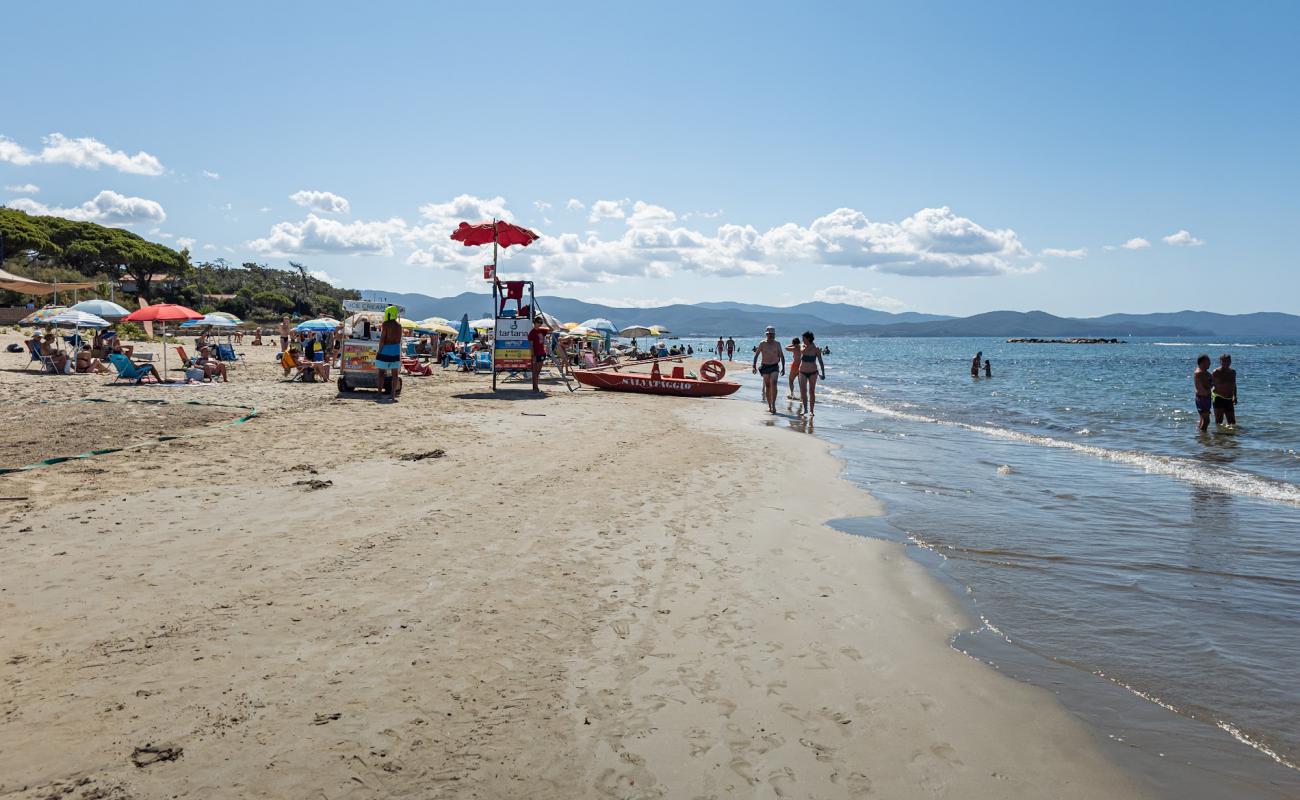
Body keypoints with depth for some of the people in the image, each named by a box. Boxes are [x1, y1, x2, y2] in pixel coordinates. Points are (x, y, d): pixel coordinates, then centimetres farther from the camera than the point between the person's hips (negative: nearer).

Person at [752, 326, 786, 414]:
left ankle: (773, 405, -20)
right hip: (765, 367, 1)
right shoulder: (762, 343, -2)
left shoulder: (777, 344, 2)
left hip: (774, 367, -1)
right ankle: (769, 406, 15)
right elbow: (756, 355, 0)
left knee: (773, 385, -18)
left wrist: (783, 367, 4)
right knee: (767, 386, 6)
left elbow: (782, 356, 9)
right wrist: (754, 366, -11)